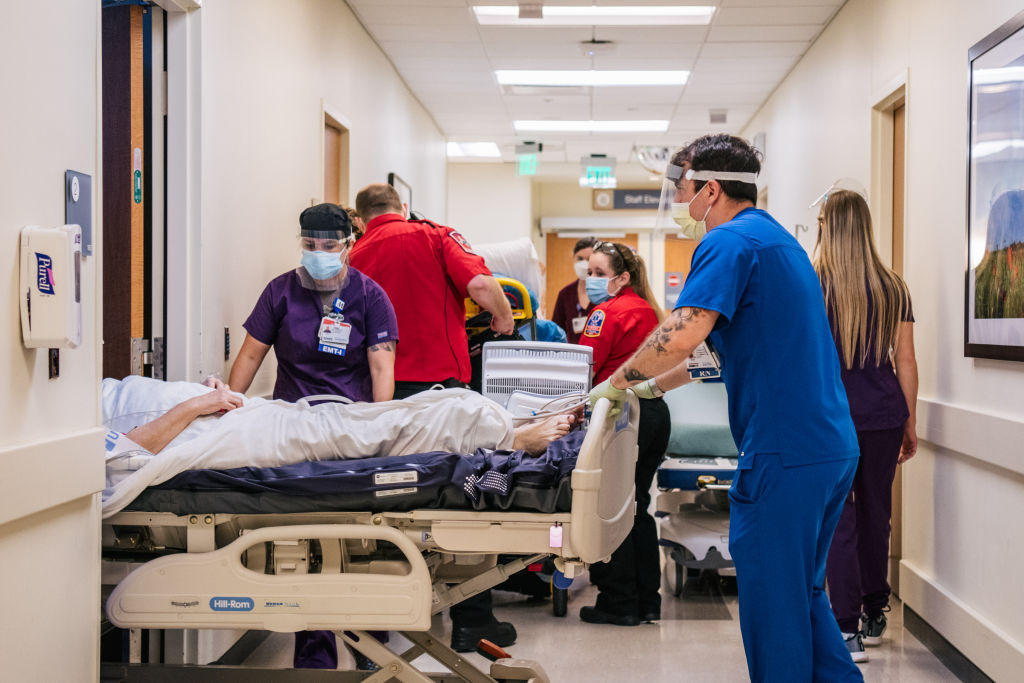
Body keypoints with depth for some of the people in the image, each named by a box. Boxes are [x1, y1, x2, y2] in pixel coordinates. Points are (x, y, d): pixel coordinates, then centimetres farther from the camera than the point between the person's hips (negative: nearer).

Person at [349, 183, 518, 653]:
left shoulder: (356, 257, 12)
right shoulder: (432, 236, 2)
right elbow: (479, 283, -13)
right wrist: (503, 317, 6)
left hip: (383, 393, 4)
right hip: (439, 380, -4)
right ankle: (471, 621, 7)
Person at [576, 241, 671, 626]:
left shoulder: (607, 313, -11)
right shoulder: (647, 309, 17)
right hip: (656, 412, 9)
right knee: (637, 507, 14)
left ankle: (618, 603, 2)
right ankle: (647, 601, 18)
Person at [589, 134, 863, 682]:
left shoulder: (729, 242, -10)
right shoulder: (780, 240, 20)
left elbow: (680, 337, -23)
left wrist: (616, 383, -8)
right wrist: (648, 385, 22)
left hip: (784, 452, -10)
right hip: (834, 446, 10)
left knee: (772, 601, 0)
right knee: (801, 592, 18)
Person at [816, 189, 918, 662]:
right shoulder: (893, 288, 3)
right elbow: (905, 361, 6)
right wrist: (911, 423, 13)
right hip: (884, 416, 3)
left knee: (838, 520, -1)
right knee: (875, 515, 14)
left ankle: (848, 629, -4)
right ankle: (875, 615, 27)